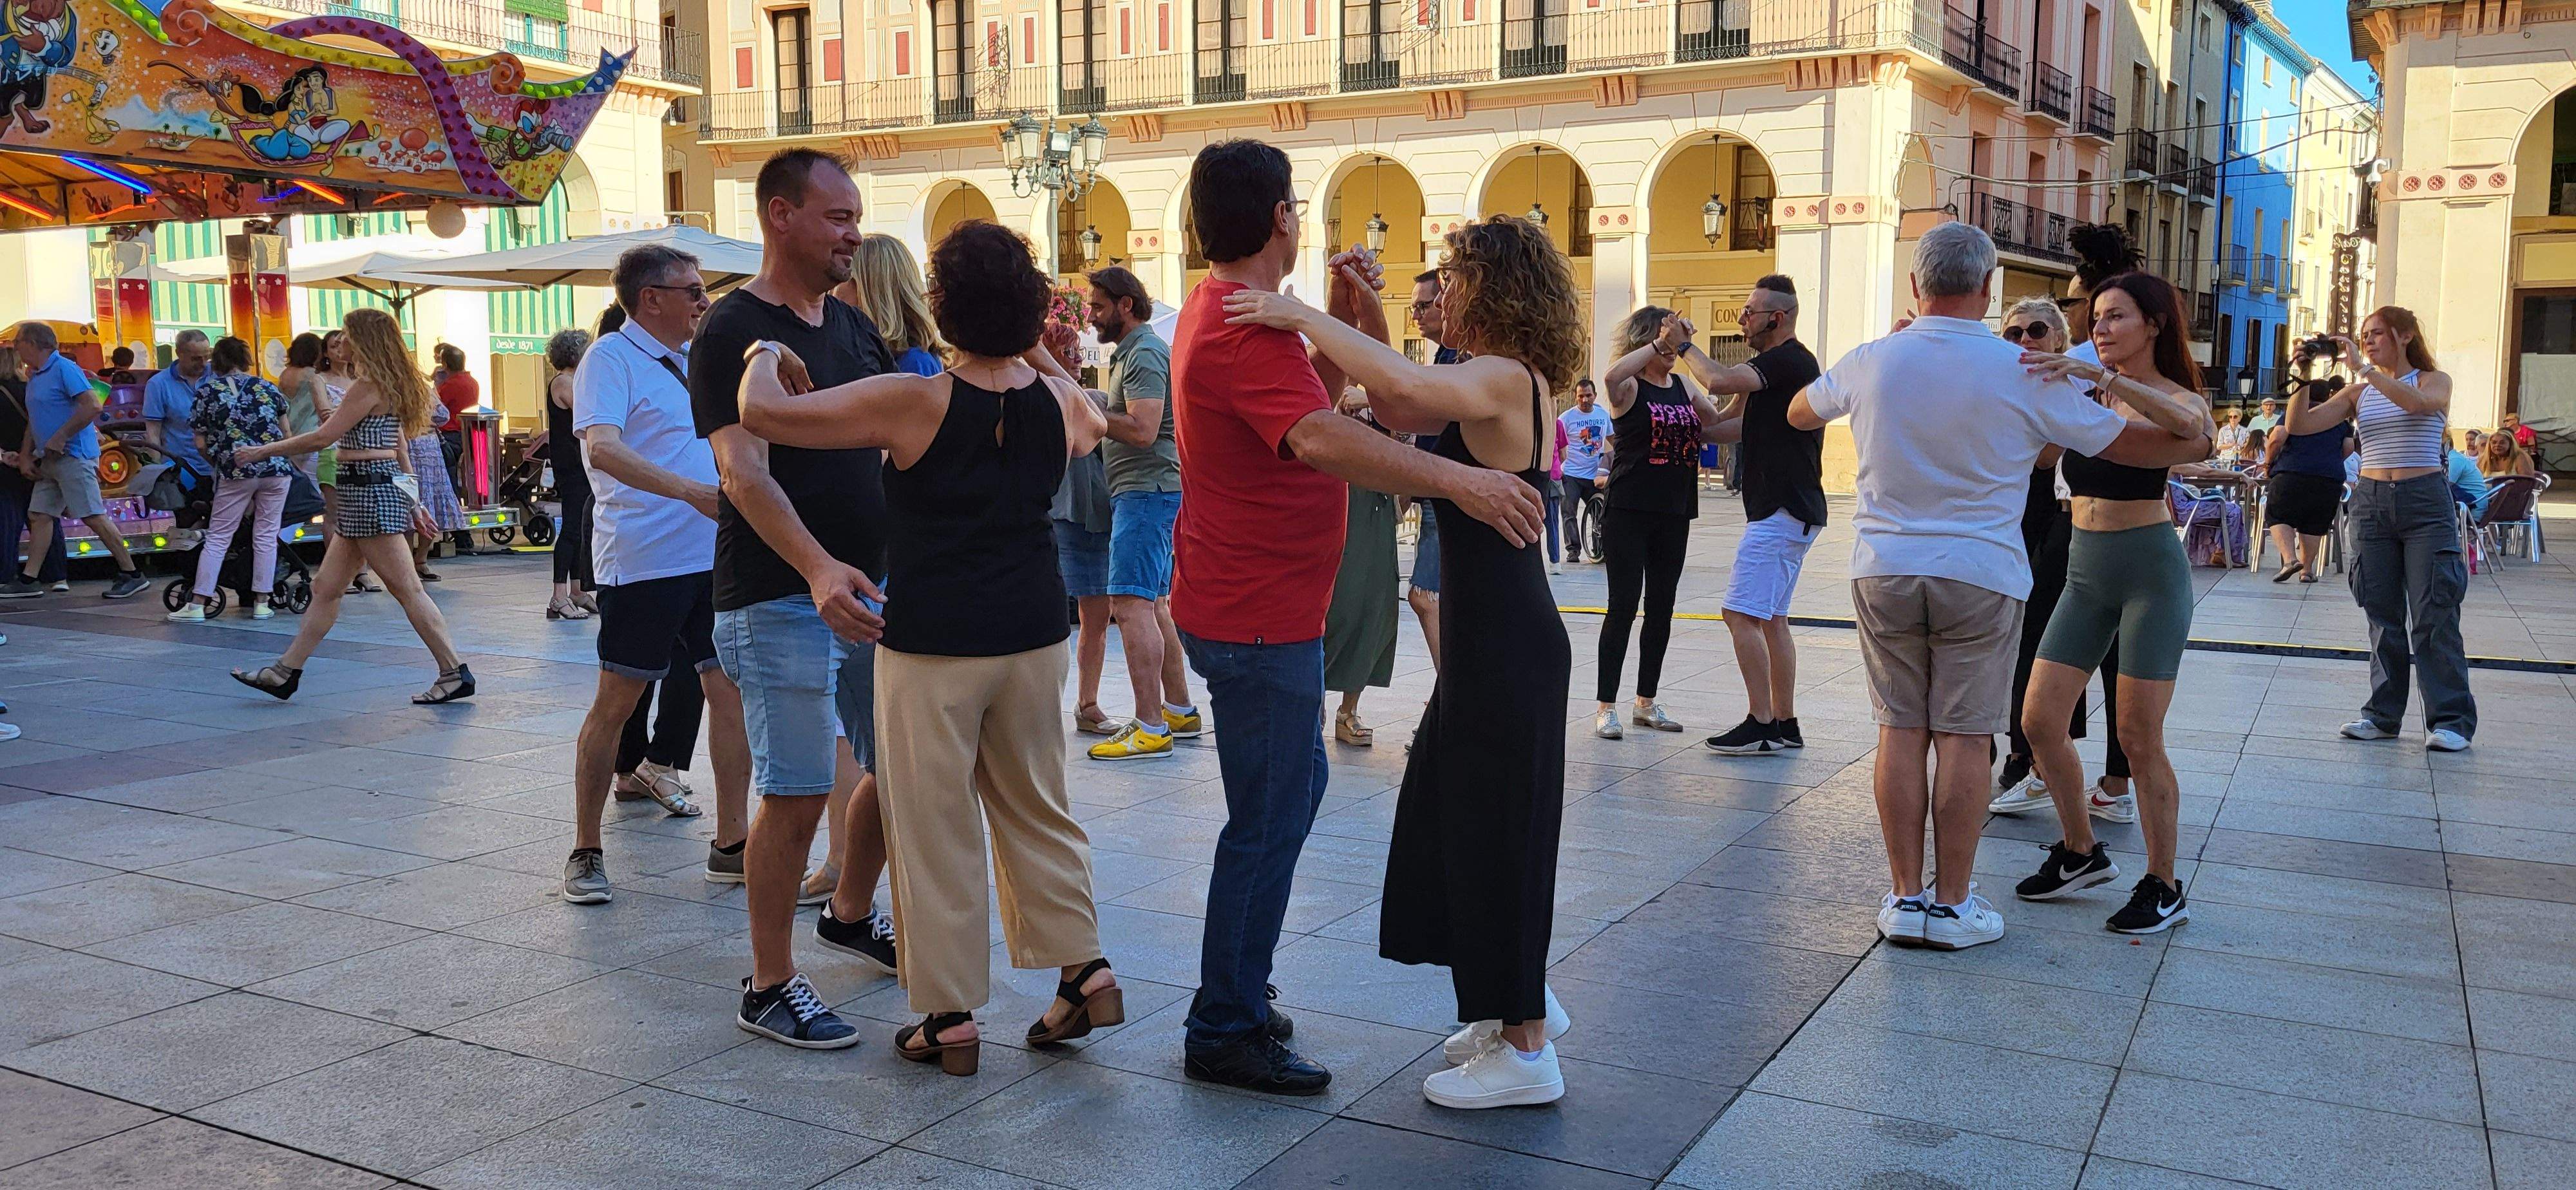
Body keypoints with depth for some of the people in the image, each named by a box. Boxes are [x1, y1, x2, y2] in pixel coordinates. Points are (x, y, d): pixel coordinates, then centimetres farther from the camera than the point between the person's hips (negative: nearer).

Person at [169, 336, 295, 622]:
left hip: (235, 471, -2)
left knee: (217, 538, 4)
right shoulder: (266, 387, 10)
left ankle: (198, 606, 4)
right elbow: (286, 432, 16)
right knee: (266, 536, 7)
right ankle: (262, 603, 8)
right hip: (277, 469, 2)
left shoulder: (206, 392, 6)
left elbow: (201, 443, 6)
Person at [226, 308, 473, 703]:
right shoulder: (390, 386, 15)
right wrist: (412, 499, 20)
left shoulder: (368, 385, -14)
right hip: (377, 487, 10)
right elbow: (400, 446, 18)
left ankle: (455, 674, -4)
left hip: (370, 489, -10)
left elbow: (323, 437, -14)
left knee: (406, 588, -7)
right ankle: (286, 671, 19)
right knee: (326, 586, 13)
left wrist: (263, 451, -5)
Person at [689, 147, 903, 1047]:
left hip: (873, 585, 8)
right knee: (798, 793, -5)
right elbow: (745, 474, -22)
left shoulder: (853, 326, 13)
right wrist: (818, 567, -36)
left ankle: (850, 916, 38)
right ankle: (769, 984, 11)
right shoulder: (732, 332, -10)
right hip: (781, 601, -7)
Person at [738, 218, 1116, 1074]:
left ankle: (949, 1016, 13)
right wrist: (1039, 355, 30)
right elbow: (1092, 426, 26)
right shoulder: (1057, 403, -1)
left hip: (932, 646, -5)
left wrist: (765, 354, 5)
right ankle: (1083, 970, 19)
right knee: (1036, 809, 19)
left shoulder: (913, 402, -16)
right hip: (1034, 635, 5)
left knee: (935, 828, 5)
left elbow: (763, 413, -15)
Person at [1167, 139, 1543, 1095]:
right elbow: (1321, 438, -37)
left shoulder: (1221, 313, 13)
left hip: (1263, 608, 11)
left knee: (1295, 787, 21)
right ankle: (1225, 1033, 9)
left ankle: (1240, 989, 31)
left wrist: (1338, 317, 2)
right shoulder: (1244, 329, -22)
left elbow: (1309, 402, 17)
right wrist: (1454, 478, -42)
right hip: (1259, 619, -11)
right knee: (1268, 820, -2)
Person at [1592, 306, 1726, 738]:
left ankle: (1646, 702, 22)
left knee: (1662, 607, 11)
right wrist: (1659, 343, -28)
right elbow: (1612, 377, -31)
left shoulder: (1684, 386, 12)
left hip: (1674, 514, 6)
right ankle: (1606, 706, 1)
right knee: (1624, 605, -6)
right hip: (1628, 511, -6)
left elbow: (1719, 428, 12)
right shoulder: (1630, 387, -7)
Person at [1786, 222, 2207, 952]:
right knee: (1964, 738, 3)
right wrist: (2193, 445, 23)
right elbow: (2129, 446, 2)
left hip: (1883, 569, 3)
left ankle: (1905, 897, 12)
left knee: (1900, 731, 7)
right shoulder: (2025, 376, -6)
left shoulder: (1870, 363, 0)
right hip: (1979, 574, -2)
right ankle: (1952, 906, 9)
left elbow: (1800, 413, 22)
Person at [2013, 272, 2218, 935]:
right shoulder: (2082, 396, 10)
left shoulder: (2174, 396, -6)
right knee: (2040, 720, 3)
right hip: (2086, 568, 6)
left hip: (2150, 565, -5)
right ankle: (2081, 853, 23)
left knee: (2138, 737, -4)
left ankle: (2164, 889, 11)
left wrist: (2107, 379, -40)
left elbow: (2196, 433, -30)